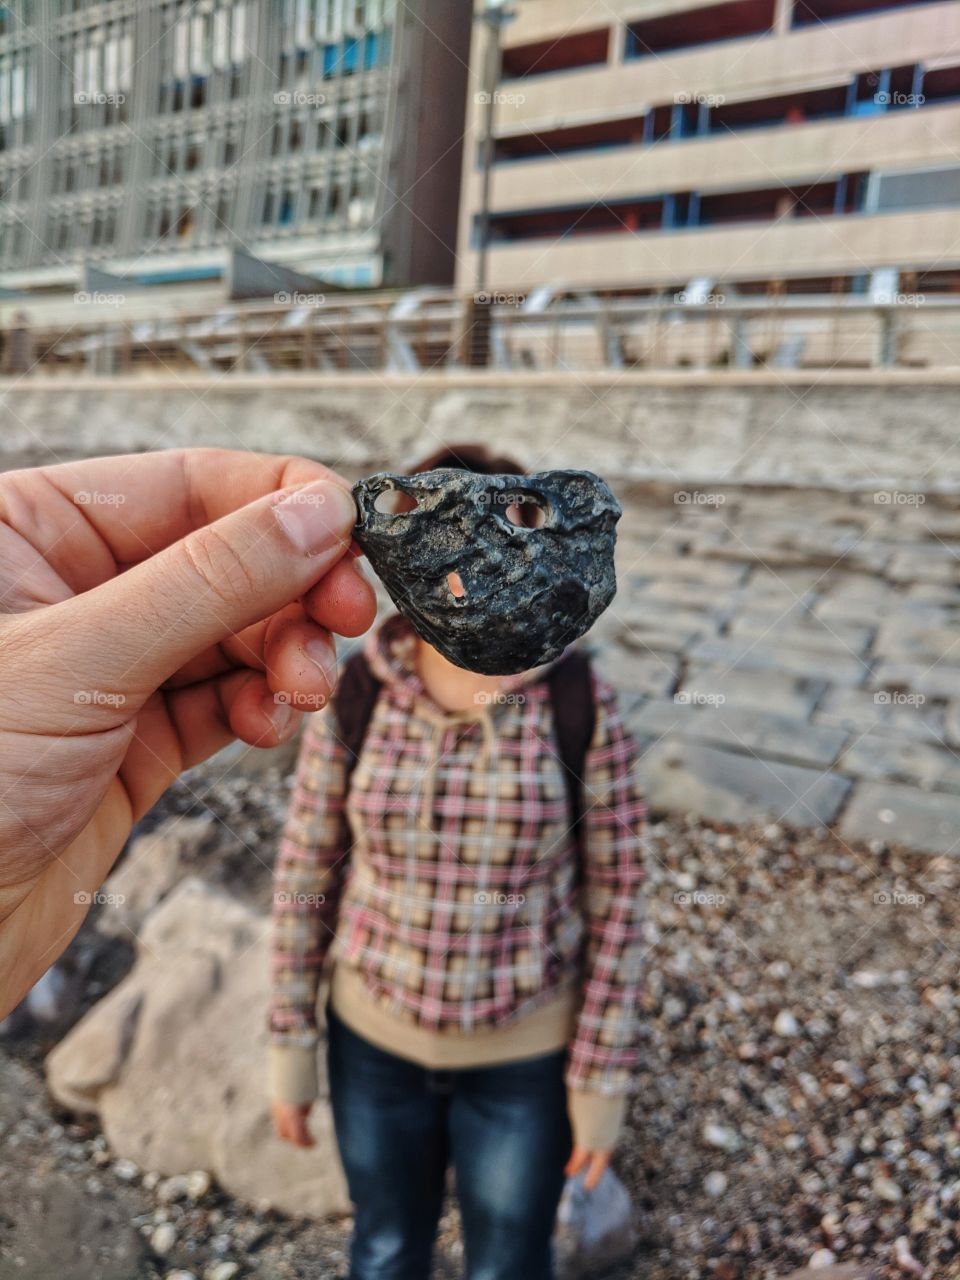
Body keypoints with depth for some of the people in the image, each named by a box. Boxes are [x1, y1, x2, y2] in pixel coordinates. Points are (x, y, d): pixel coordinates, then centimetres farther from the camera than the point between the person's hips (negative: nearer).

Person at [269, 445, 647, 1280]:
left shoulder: (582, 706, -20)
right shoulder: (355, 697, -15)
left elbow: (615, 893, -12)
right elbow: (307, 867, -5)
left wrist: (604, 1076, -7)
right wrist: (290, 1040, 0)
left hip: (524, 1040, -1)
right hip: (379, 1025, 2)